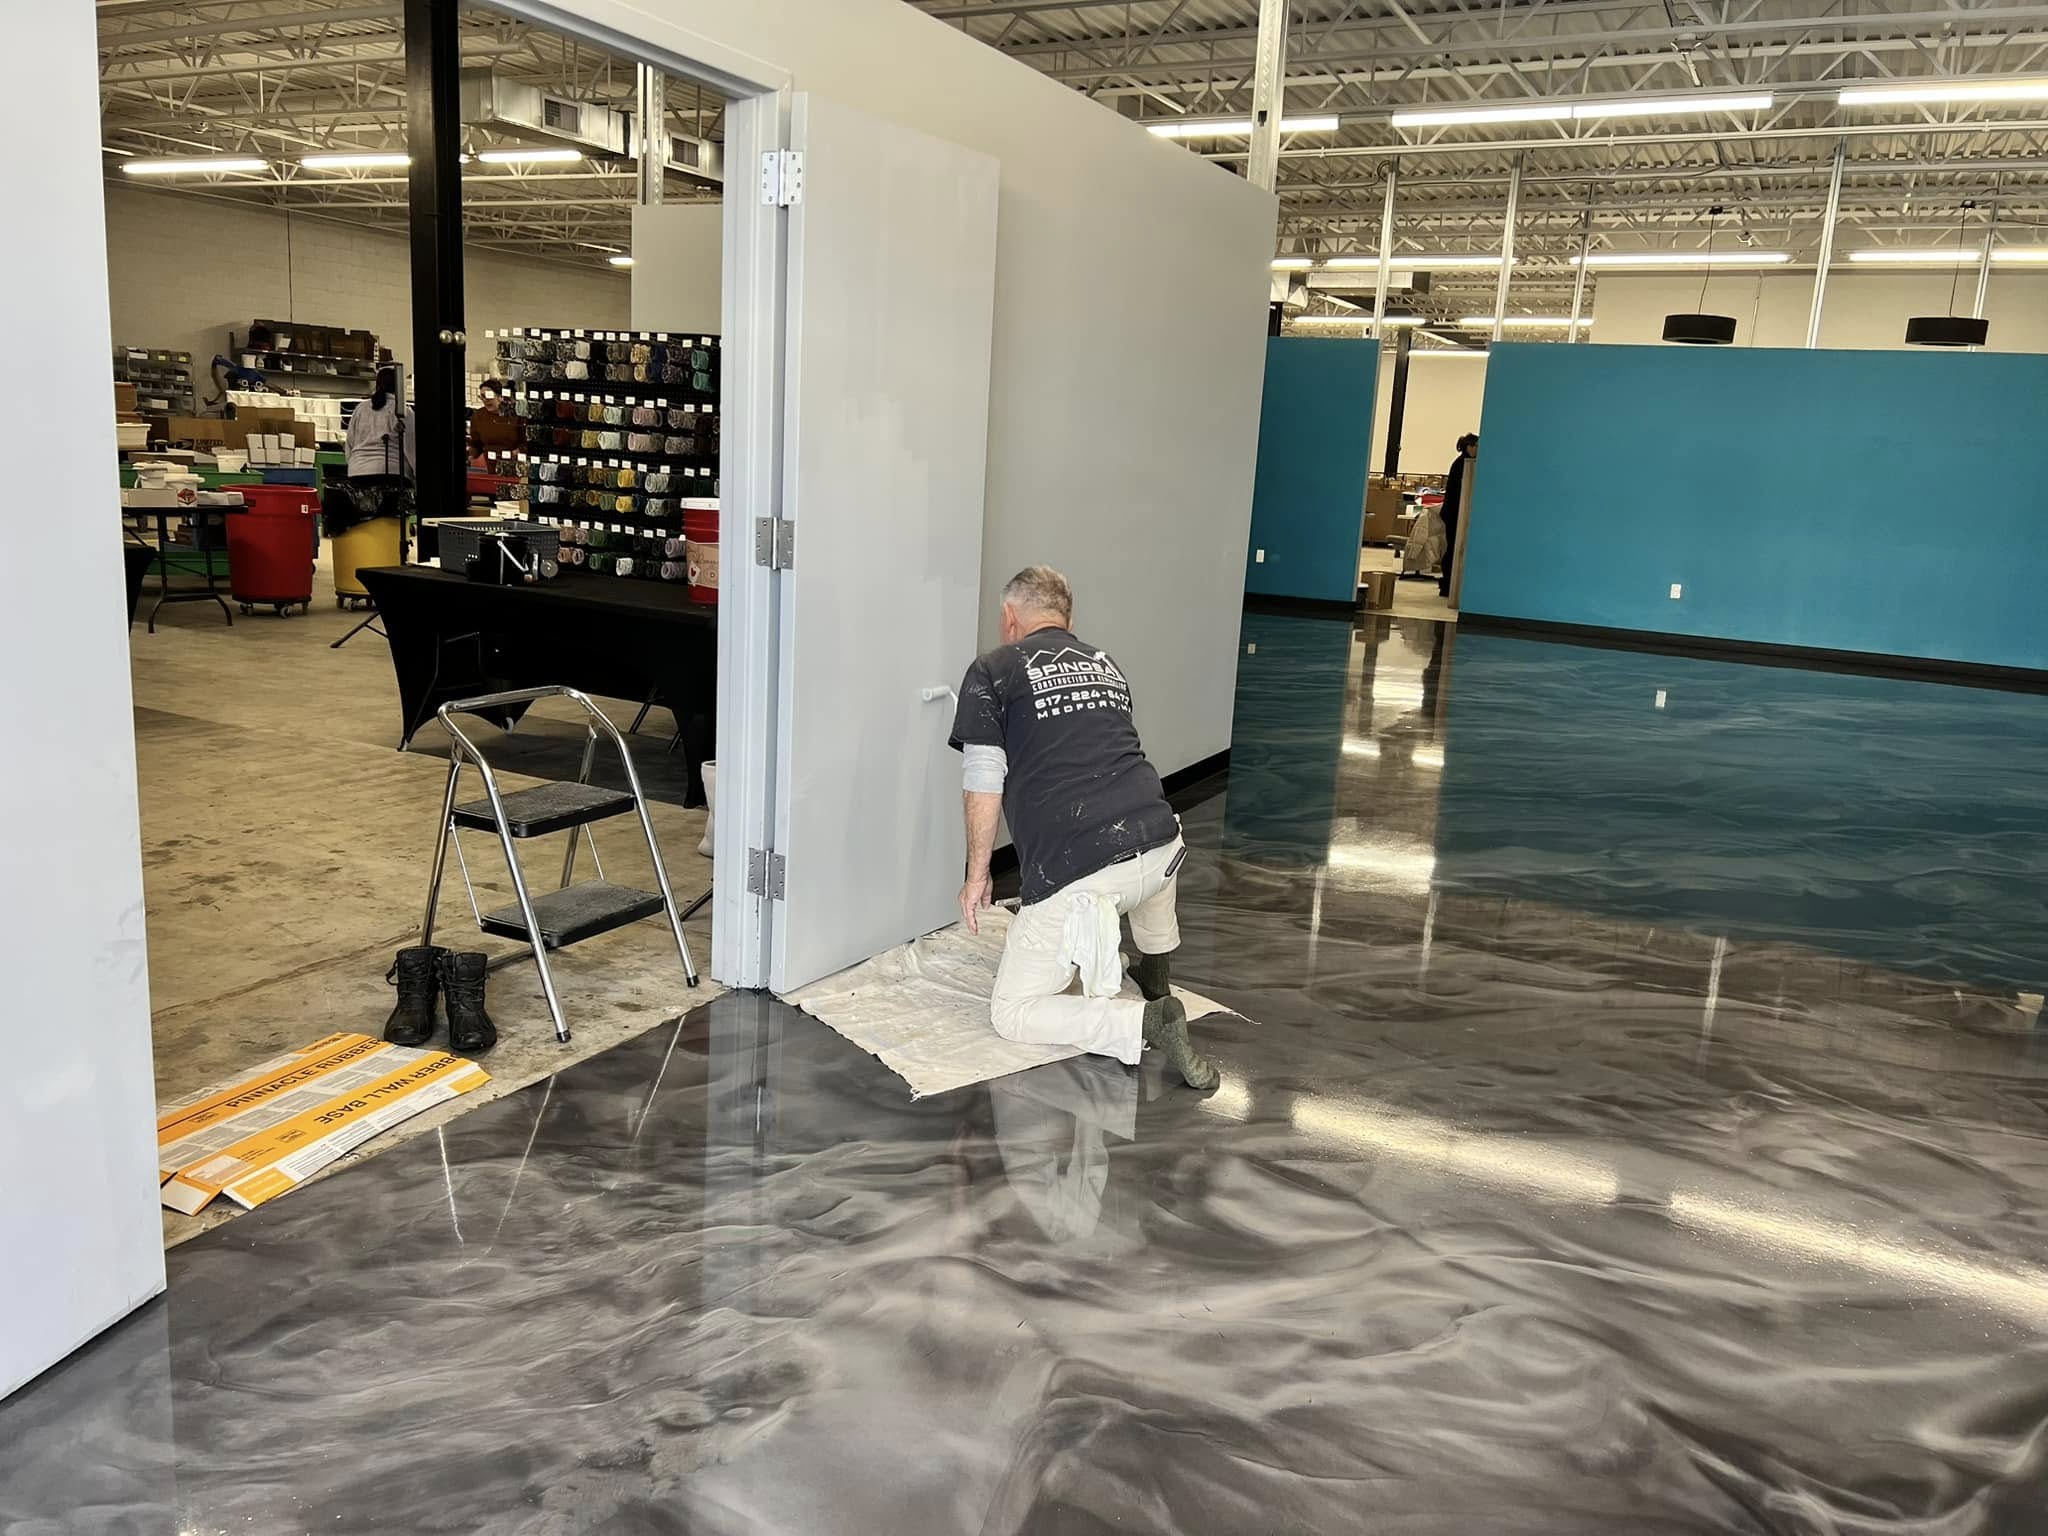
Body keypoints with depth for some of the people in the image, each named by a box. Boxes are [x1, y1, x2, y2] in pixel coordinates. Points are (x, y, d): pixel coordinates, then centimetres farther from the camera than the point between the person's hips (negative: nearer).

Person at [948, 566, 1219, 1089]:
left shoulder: (991, 672, 7)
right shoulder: (1106, 664, 24)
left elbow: (984, 786, -1)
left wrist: (976, 877, 12)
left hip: (1072, 871, -6)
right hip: (1162, 847, 6)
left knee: (1012, 1013, 10)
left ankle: (1147, 1023, -9)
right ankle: (1156, 980, 50)